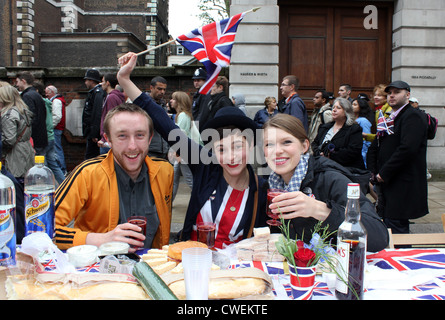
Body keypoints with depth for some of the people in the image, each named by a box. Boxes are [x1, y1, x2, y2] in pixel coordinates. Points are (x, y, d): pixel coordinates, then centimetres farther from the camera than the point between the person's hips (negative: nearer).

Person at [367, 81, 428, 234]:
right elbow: (373, 148, 20)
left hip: (403, 186, -9)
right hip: (386, 184, 9)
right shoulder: (389, 119, 20)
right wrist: (374, 172, 5)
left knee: (396, 229, -8)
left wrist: (384, 173, -18)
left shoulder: (413, 116, -10)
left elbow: (407, 148, -23)